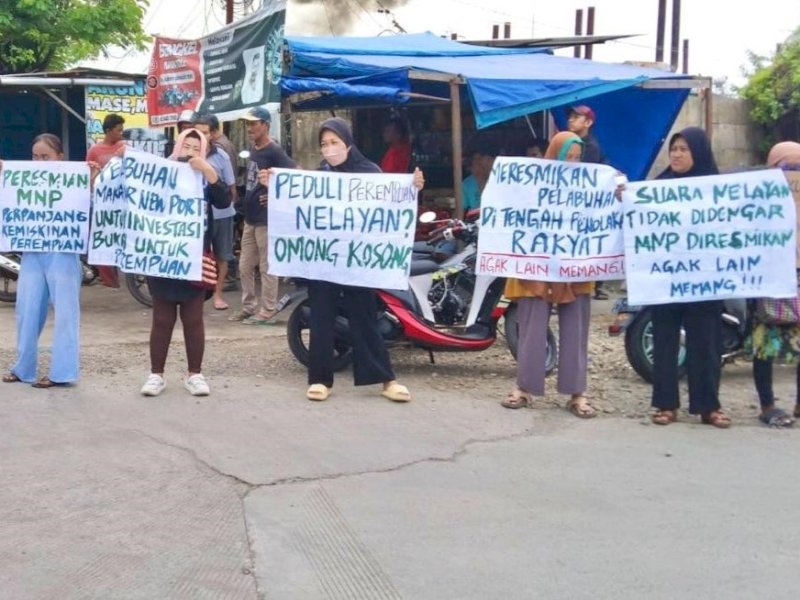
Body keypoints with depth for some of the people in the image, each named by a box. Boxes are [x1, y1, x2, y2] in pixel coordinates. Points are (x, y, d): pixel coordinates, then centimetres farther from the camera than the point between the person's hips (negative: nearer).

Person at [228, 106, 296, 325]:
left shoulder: (273, 151, -14)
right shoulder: (253, 149, 13)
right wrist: (248, 201, 13)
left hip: (266, 218, -9)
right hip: (250, 217, 9)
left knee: (266, 267, -2)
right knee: (245, 266, 13)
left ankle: (267, 311, 5)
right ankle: (249, 306, 23)